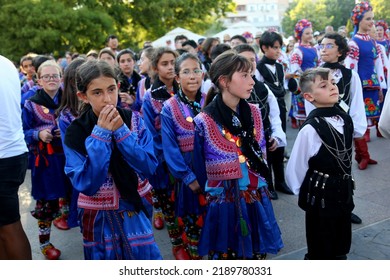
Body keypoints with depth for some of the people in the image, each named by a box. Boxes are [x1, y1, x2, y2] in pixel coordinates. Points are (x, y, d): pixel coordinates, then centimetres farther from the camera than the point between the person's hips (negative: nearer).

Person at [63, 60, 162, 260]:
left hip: (133, 209, 1)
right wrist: (100, 135, -26)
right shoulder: (75, 132, -13)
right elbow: (85, 184, -22)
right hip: (98, 217, -1)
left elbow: (149, 167, -14)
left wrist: (121, 131, -22)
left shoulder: (134, 120, -7)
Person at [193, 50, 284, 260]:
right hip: (223, 203, -4)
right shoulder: (204, 121, -13)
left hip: (256, 201, 4)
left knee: (256, 254, 13)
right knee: (224, 255, 10)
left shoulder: (254, 113, 2)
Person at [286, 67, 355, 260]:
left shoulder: (345, 119, 0)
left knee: (341, 244, 22)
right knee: (320, 251, 10)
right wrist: (304, 195, -2)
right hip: (320, 195, -6)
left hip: (344, 191, 7)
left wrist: (346, 183, 14)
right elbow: (294, 168, -15)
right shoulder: (311, 128, -22)